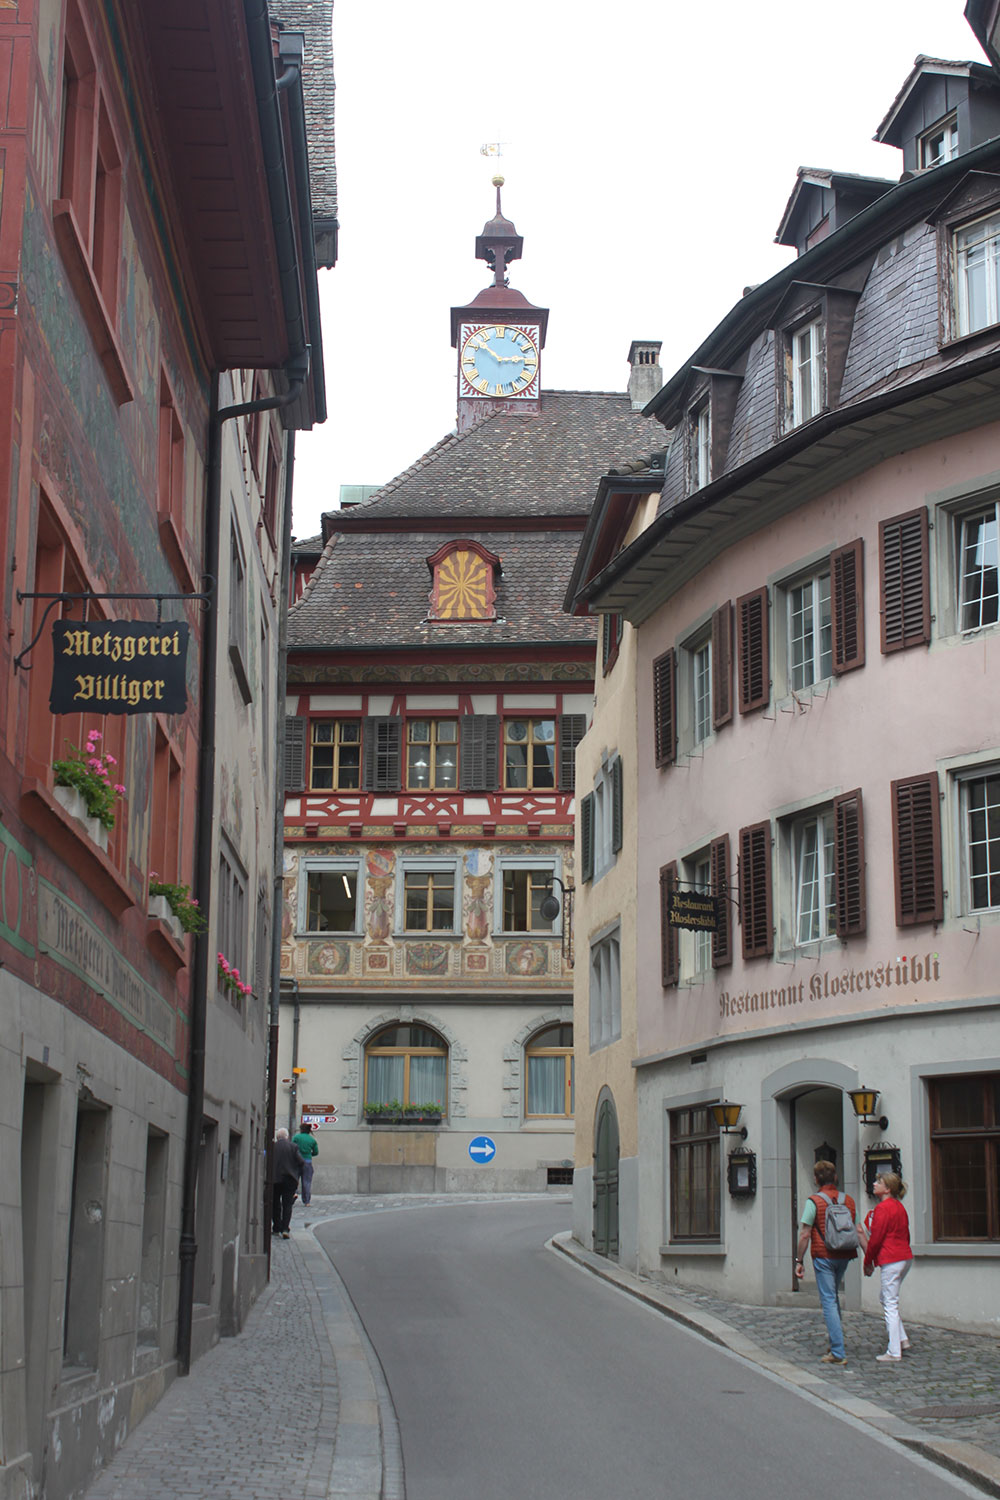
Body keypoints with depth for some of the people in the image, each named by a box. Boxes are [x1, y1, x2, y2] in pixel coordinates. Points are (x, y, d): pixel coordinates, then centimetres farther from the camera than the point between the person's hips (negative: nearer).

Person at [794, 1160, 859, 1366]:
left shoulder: (814, 1201, -10)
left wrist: (799, 1260, -5)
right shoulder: (848, 1200, 5)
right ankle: (835, 1344, 26)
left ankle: (838, 1353, -8)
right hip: (844, 1256, 5)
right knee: (834, 1298, 22)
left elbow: (804, 1235, -12)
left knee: (829, 1302, -3)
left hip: (823, 1257, -5)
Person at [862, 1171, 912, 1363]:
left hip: (890, 1260, -9)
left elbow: (876, 1238, -15)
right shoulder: (899, 1207, 13)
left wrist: (868, 1262, -3)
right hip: (906, 1257, 9)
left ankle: (894, 1352, -2)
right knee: (885, 1297, 23)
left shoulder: (882, 1208, -14)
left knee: (890, 1304, -4)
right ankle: (902, 1339, 20)